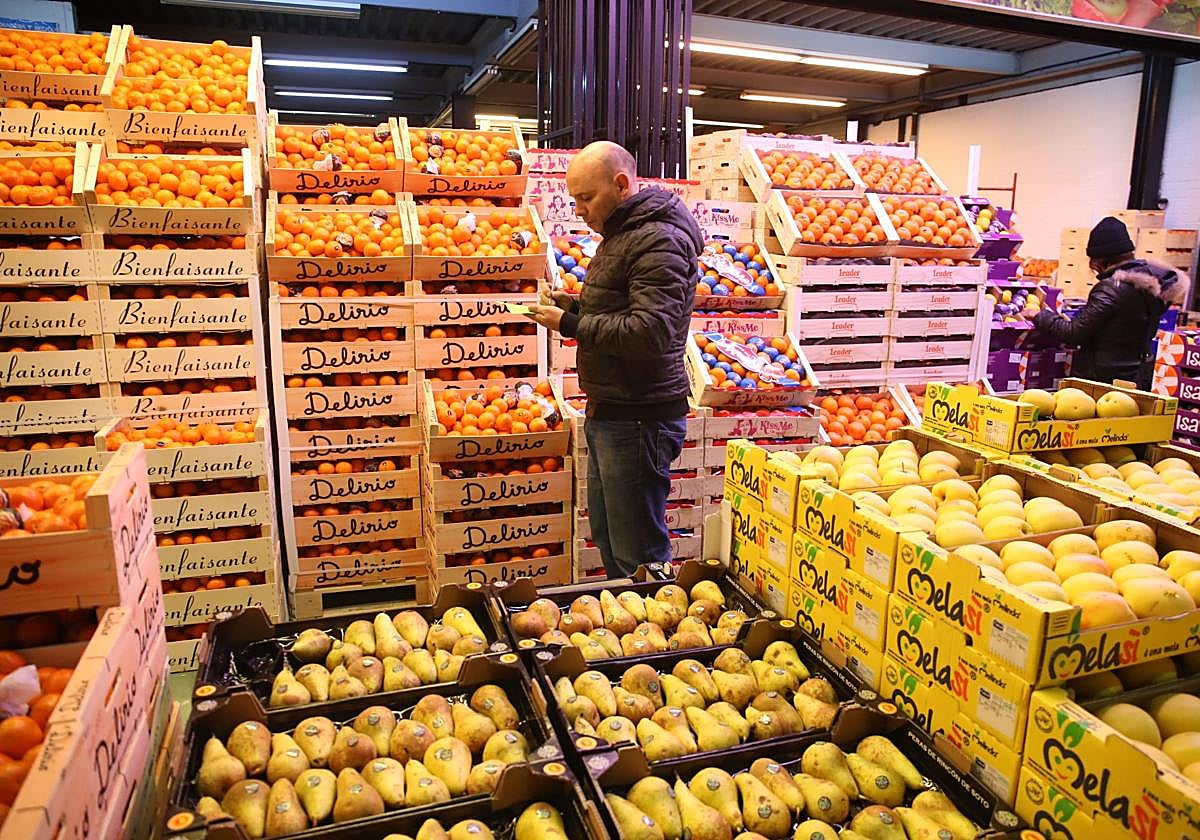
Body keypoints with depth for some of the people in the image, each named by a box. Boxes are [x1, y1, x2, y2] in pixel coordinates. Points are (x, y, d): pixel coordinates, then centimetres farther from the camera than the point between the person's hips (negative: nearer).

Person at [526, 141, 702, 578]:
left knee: (638, 554, 0)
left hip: (639, 418, -11)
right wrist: (572, 305, 9)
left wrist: (572, 325, -18)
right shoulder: (620, 234, 17)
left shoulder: (659, 241, -16)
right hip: (607, 411, 11)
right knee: (606, 539, 20)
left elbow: (650, 332, -26)